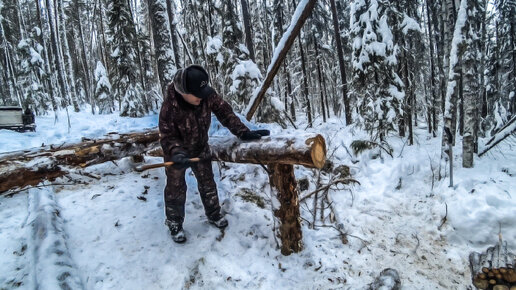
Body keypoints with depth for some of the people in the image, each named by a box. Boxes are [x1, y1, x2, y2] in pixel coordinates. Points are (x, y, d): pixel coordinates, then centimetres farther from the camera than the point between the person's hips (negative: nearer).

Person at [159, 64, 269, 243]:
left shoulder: (207, 95, -23)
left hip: (200, 148, 4)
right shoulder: (170, 107, -33)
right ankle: (174, 224, 27)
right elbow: (167, 136, -27)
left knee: (207, 183, 15)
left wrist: (243, 132, -28)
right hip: (176, 153, -4)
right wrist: (177, 153, -45)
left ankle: (213, 214, 36)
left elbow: (224, 112, -18)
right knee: (176, 188, 7)